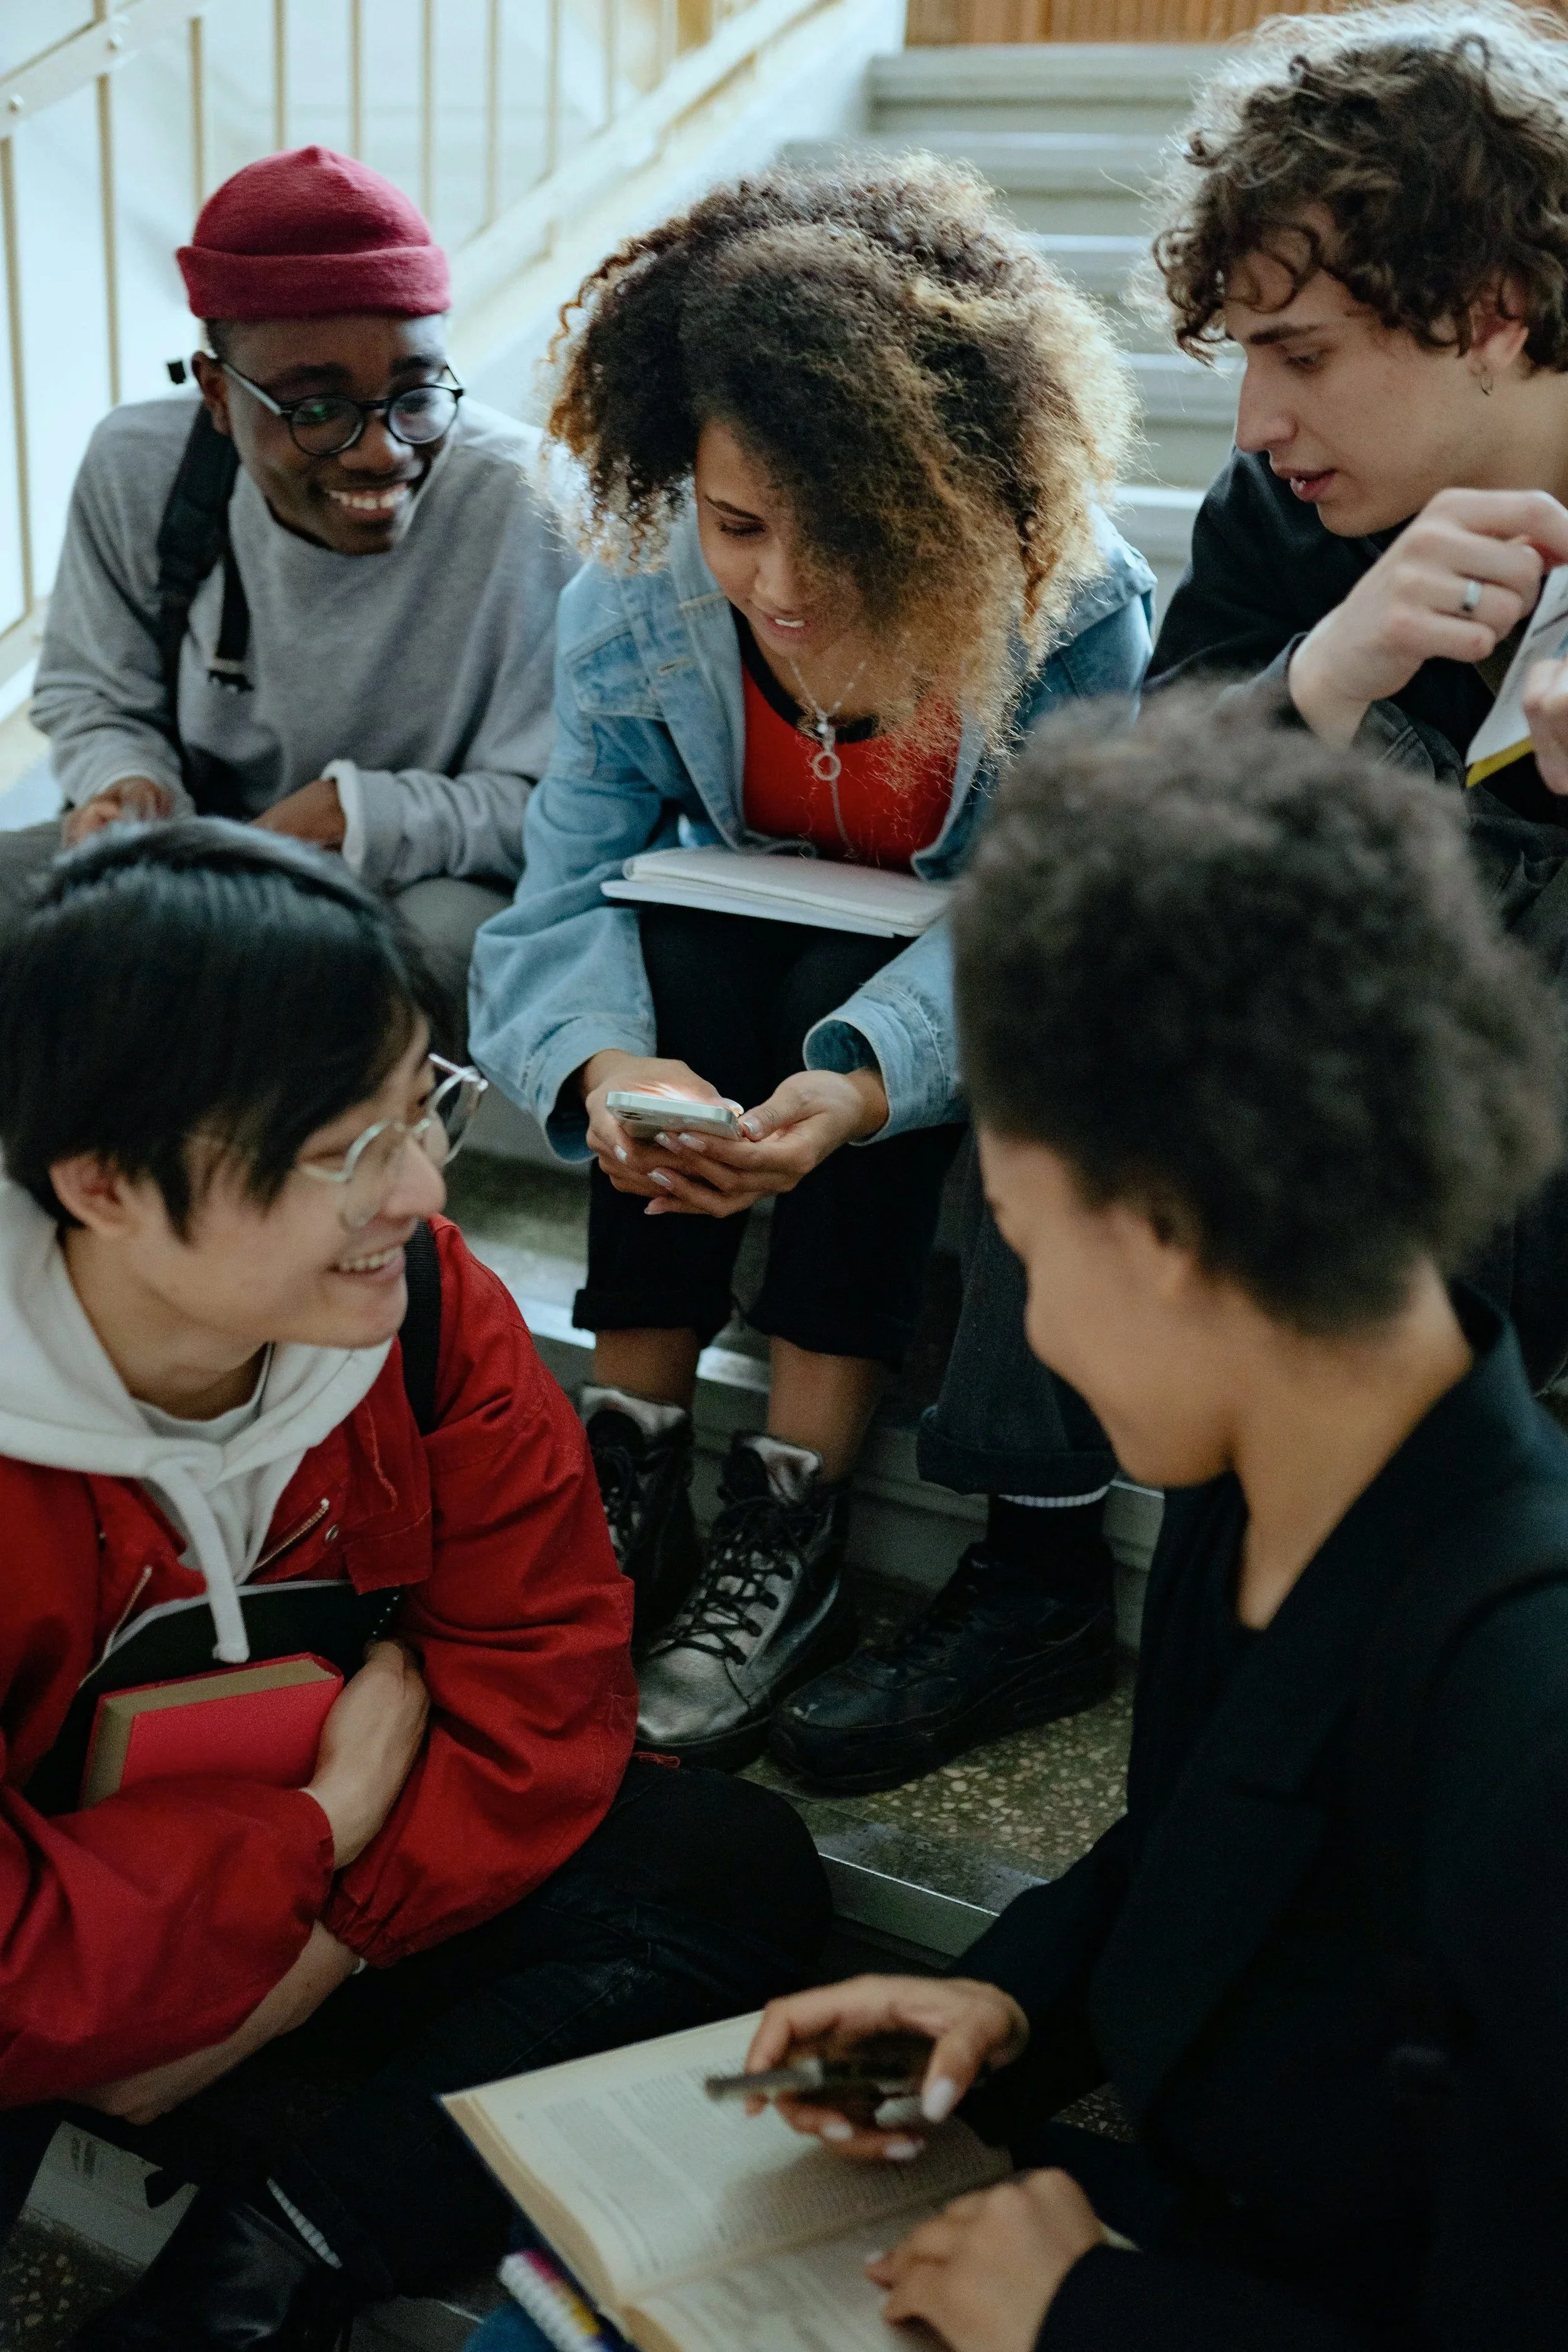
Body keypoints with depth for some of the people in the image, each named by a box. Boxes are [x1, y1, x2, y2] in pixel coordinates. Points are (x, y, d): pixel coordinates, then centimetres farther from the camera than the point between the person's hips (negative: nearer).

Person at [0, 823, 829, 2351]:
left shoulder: (425, 1303, -14)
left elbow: (545, 1695, -10)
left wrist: (287, 1979, -19)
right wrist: (328, 1825, -18)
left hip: (332, 1927, 6)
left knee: (737, 1867, -14)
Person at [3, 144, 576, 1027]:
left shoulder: (528, 507, -23)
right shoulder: (137, 466, -8)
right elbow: (92, 694, 7)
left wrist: (360, 816, -32)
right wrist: (126, 785, -16)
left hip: (434, 883, -4)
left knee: (445, 933, -38)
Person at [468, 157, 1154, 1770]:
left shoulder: (1076, 619, -26)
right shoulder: (633, 606, -16)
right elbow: (566, 894, -18)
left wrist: (859, 1088, -49)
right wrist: (607, 1064, -41)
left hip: (962, 997, -2)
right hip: (730, 957, 3)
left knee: (859, 997, -34)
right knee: (679, 949, -30)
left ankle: (790, 1521, -28)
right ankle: (634, 1460, -23)